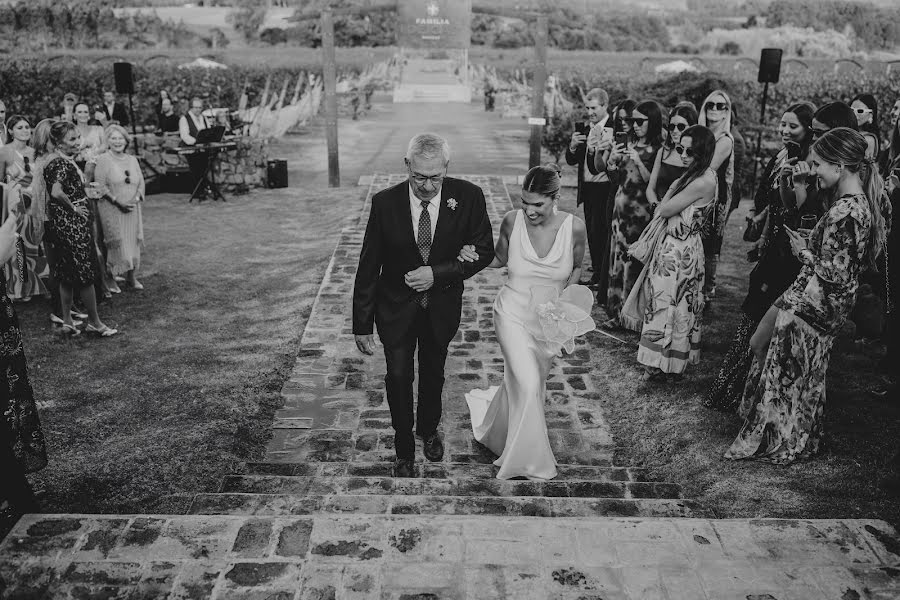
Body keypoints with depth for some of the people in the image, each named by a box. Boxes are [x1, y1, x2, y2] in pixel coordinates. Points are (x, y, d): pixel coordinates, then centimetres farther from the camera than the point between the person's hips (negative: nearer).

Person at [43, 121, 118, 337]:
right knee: (85, 272, -2)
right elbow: (56, 192, -31)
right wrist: (73, 207, -19)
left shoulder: (68, 162, 11)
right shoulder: (62, 164, -18)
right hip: (69, 224, -10)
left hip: (70, 224, 10)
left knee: (68, 274, 14)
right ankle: (94, 322, 8)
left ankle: (67, 320, 22)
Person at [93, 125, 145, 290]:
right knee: (117, 243, -10)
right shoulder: (103, 160, -4)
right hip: (112, 209, -5)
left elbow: (141, 182, 12)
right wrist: (118, 202, -16)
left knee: (133, 242, 4)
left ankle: (131, 277, 12)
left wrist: (136, 199, -6)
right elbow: (101, 186, -10)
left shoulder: (132, 160, 13)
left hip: (132, 209, 5)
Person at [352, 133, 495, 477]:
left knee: (433, 373, 21)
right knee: (398, 377, 0)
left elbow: (484, 252, -9)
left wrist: (439, 273, -24)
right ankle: (404, 451, 24)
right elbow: (368, 267, -13)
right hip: (396, 305, -1)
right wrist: (362, 325, -11)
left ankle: (428, 430, 49)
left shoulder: (468, 197, -19)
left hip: (442, 304, 1)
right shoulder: (385, 203, -20)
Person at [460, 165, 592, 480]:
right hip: (514, 314, -2)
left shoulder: (575, 227, -15)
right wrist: (476, 256, -16)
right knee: (528, 385, -13)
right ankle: (529, 459, 14)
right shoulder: (512, 220, -15)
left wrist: (566, 295, -12)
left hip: (550, 320, 2)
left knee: (529, 380, 18)